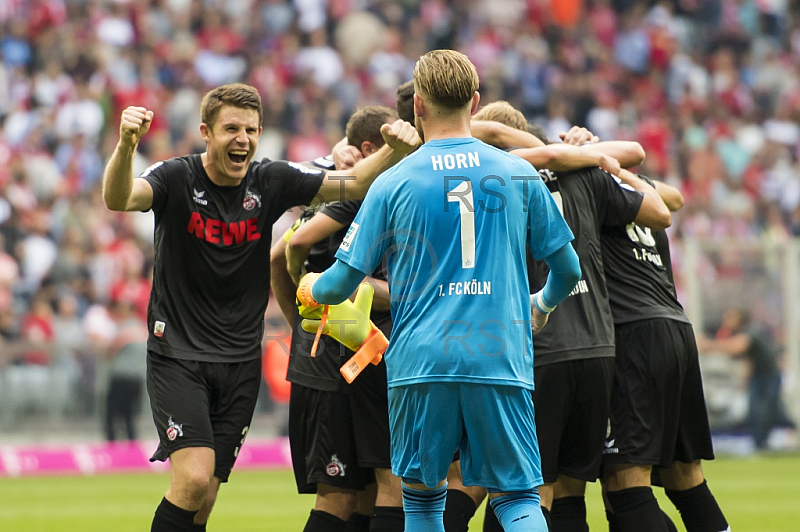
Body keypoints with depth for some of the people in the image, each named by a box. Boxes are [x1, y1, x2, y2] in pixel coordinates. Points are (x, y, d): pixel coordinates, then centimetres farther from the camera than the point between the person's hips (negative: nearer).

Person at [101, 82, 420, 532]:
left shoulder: (271, 182, 0)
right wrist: (126, 144, -51)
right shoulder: (178, 179, -11)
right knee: (194, 479, -20)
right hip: (178, 355, -4)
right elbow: (118, 198, -30)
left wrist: (396, 150, -20)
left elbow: (353, 184, 0)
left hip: (240, 361, 4)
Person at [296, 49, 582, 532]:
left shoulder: (393, 183, 1)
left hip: (421, 362, 0)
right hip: (501, 360, 1)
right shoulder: (520, 174, 5)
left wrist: (311, 290, 27)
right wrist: (542, 306, 35)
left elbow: (343, 282, 3)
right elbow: (568, 269, 12)